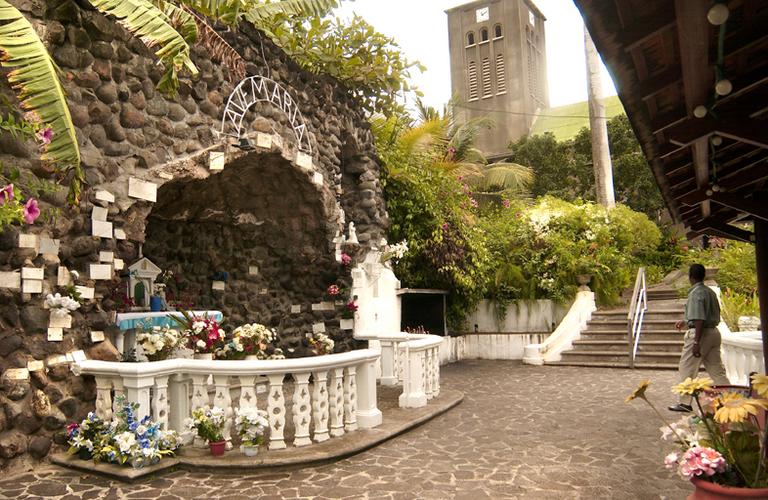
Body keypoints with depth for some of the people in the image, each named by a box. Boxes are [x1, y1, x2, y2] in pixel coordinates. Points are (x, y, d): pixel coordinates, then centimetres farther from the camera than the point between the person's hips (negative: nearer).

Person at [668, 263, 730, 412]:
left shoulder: (696, 293, -15)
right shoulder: (710, 292, 12)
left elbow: (699, 320, -21)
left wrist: (696, 342, -21)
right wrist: (686, 321, 32)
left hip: (700, 333, -8)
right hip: (714, 332, 8)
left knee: (687, 370, 2)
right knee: (716, 369, 12)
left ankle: (685, 403, 9)